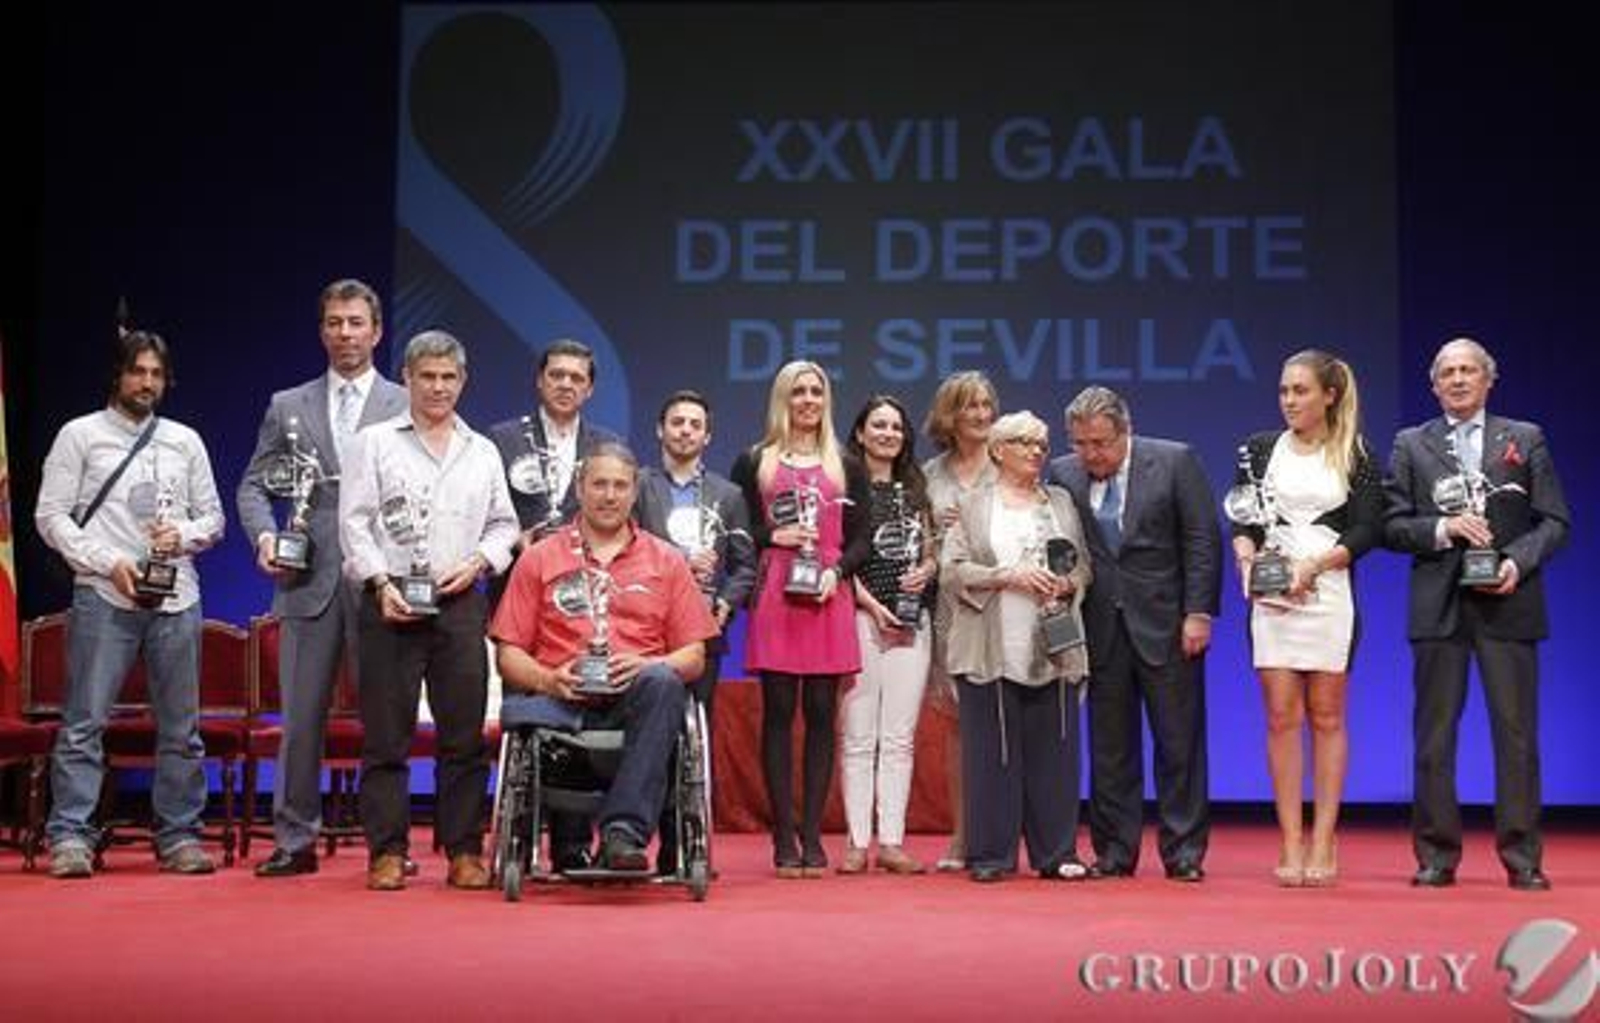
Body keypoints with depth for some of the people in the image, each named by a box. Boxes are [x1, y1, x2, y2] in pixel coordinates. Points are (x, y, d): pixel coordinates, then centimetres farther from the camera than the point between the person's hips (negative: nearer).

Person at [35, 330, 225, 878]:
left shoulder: (185, 442, 15)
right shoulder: (81, 435, 5)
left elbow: (213, 518, 17)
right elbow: (51, 515, -1)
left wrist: (184, 535, -5)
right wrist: (108, 562, -12)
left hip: (176, 598, 4)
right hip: (104, 597, -3)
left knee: (181, 726, 5)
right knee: (85, 721, -7)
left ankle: (179, 836, 11)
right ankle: (70, 836, -3)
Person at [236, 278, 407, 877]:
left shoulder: (407, 407, 8)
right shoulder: (288, 407, 14)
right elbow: (254, 486, 13)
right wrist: (266, 535, -6)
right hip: (310, 581, 2)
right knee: (300, 717, 4)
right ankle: (295, 840, 11)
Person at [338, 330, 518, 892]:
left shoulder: (483, 452, 17)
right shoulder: (374, 442, 8)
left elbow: (504, 524, 18)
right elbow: (354, 523, 2)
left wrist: (477, 561, -1)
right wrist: (382, 583, -9)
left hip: (460, 603, 2)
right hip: (391, 600, -2)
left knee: (465, 734, 1)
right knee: (386, 735, -2)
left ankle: (465, 850, 7)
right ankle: (387, 851, 3)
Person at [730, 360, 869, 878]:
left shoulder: (846, 467, 14)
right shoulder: (754, 462, 9)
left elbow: (860, 540, 10)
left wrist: (837, 571, -7)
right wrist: (774, 537, -8)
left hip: (829, 601, 2)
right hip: (774, 597, -1)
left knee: (821, 714, 1)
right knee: (778, 713, -2)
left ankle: (812, 835, 6)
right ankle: (784, 838, 2)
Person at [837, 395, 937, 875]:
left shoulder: (914, 489, 17)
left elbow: (929, 552, 21)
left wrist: (926, 572, -2)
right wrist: (872, 606, -13)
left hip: (910, 619, 5)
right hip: (859, 616, -5)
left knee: (900, 738, 3)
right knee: (858, 736, -3)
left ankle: (892, 841, 5)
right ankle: (858, 842, 1)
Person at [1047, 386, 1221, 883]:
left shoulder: (1175, 462, -2)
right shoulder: (1063, 475, 4)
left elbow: (1203, 540, -4)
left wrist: (1198, 613, -9)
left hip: (1166, 624, -2)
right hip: (1100, 627, 2)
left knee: (1179, 743, 2)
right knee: (1109, 746, 6)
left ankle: (1183, 852, 10)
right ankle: (1114, 851, 14)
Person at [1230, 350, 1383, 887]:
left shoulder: (1354, 455, 4)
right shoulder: (1260, 449, 10)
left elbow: (1367, 529, -3)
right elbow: (1240, 520, 7)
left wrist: (1313, 565, -15)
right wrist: (1248, 559, -13)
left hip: (1330, 592, -1)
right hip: (1270, 595, 2)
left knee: (1326, 716, 3)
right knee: (1281, 718, 0)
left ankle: (1323, 843, 7)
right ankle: (1290, 844, 3)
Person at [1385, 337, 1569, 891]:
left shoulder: (1526, 440, 10)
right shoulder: (1412, 445, 11)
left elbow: (1555, 520, 5)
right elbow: (1392, 524, 4)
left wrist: (1518, 562, -11)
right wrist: (1443, 528, -12)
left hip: (1507, 602, 0)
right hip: (1438, 606, 1)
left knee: (1516, 731, 0)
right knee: (1434, 733, 2)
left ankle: (1522, 857, 7)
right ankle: (1436, 856, 9)